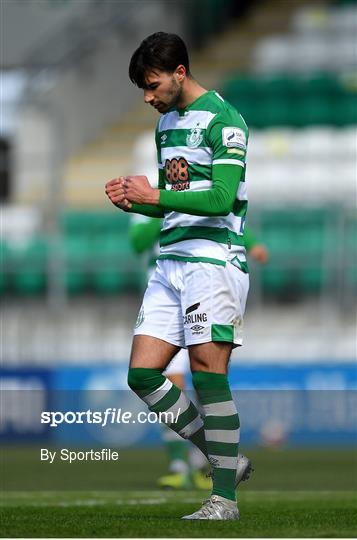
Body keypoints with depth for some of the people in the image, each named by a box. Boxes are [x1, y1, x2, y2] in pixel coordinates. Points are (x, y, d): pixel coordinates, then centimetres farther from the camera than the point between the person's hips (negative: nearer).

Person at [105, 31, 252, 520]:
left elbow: (221, 198, -18)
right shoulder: (166, 123, 19)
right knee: (143, 375, 1)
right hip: (171, 260, 9)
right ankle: (227, 462, 12)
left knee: (208, 373, -11)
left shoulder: (223, 120, -8)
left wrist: (153, 196, -19)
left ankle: (224, 498, -5)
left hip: (214, 257, -9)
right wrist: (132, 201, 4)